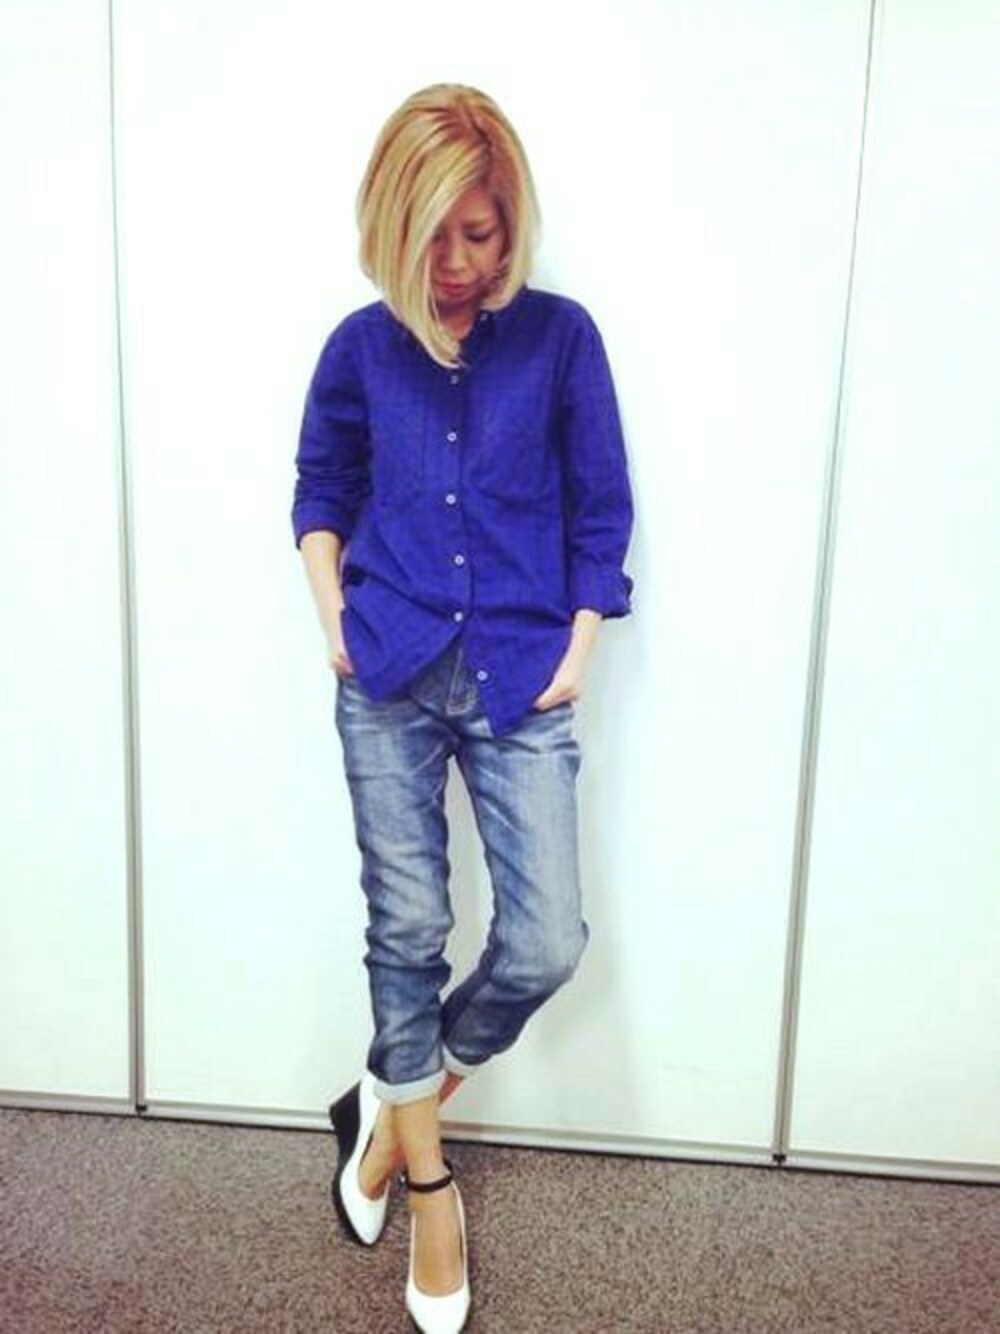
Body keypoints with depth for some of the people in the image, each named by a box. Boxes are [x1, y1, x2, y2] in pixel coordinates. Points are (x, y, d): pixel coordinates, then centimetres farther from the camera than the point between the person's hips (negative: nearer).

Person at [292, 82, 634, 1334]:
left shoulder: (560, 336, 1)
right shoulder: (360, 346, 4)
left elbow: (601, 510, 5)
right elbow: (321, 490, 16)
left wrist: (575, 651, -2)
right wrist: (333, 615, 3)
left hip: (518, 680, 0)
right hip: (390, 678, 1)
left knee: (547, 943, -5)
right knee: (407, 930, 6)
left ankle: (393, 1103, 23)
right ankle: (428, 1176, 27)